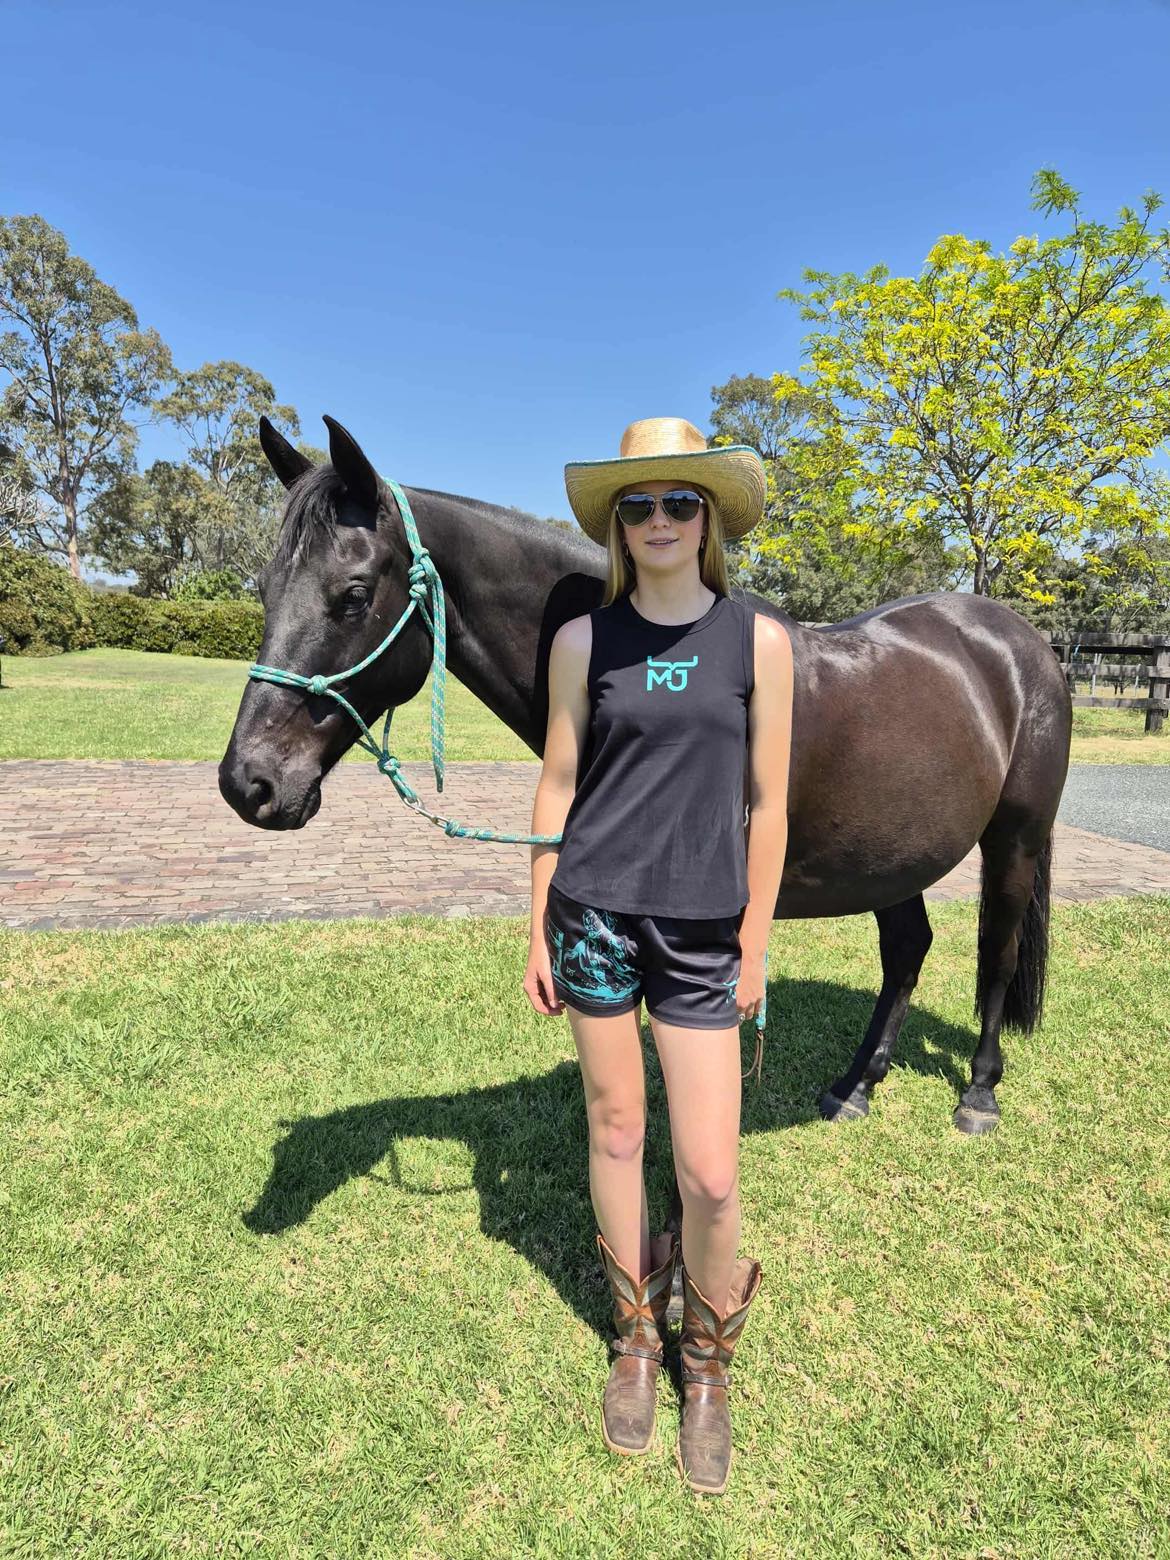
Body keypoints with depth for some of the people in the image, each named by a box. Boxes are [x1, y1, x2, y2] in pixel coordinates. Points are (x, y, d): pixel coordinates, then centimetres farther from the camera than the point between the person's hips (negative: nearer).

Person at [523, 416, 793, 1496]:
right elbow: (557, 789, 3)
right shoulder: (583, 641, 0)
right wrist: (538, 934, 3)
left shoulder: (759, 640, 0)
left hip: (702, 930, 0)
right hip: (594, 916, 1)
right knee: (615, 1127, 15)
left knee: (711, 1176, 2)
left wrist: (755, 947, 1)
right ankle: (637, 1334, 40)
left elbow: (767, 804, 1)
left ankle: (710, 1364, 33)